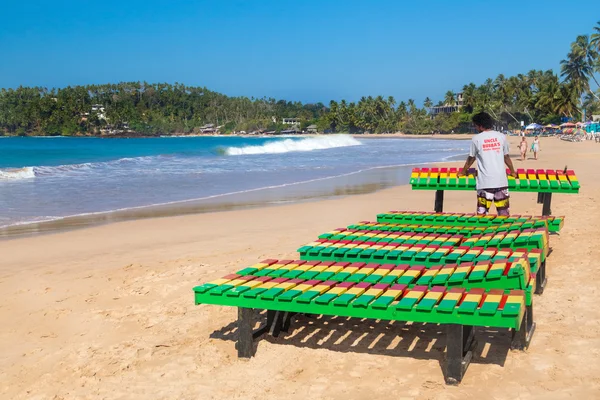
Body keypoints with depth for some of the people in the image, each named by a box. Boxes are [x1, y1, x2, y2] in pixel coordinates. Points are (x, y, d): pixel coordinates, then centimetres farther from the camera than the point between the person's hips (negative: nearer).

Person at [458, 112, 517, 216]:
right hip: (501, 180, 3)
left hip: (485, 182, -3)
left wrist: (463, 172, 25)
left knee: (482, 213, 1)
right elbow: (506, 157, 14)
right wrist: (513, 172, 30)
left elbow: (471, 158, 7)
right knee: (504, 213, 6)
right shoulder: (501, 137, 4)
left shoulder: (476, 139, -3)